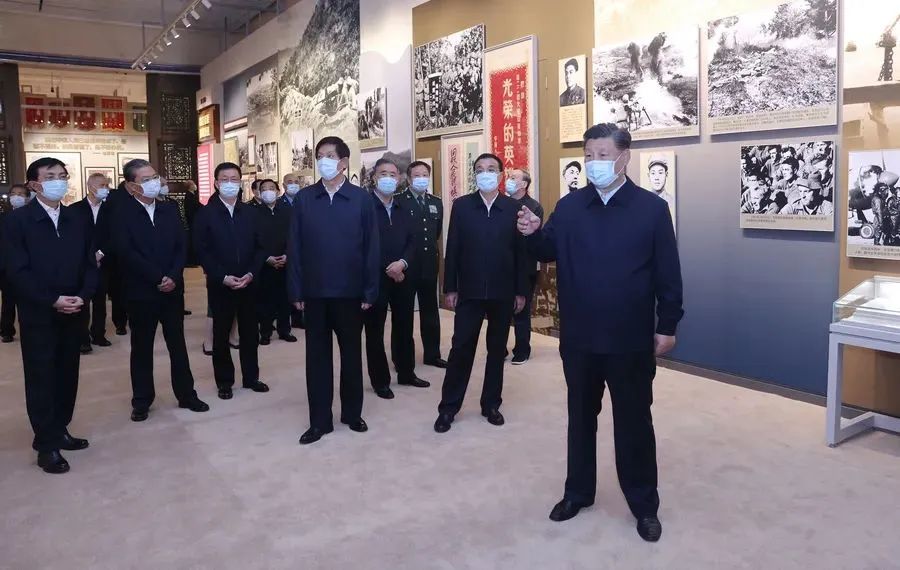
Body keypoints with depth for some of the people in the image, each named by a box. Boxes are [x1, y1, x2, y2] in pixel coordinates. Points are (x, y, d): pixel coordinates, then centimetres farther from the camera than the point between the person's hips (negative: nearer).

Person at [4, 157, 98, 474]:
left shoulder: (78, 221, 9)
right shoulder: (17, 221, -5)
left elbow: (90, 265, 7)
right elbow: (17, 271, -12)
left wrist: (82, 296, -10)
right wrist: (52, 301, -17)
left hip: (74, 313, 4)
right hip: (38, 314, -4)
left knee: (67, 374, 10)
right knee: (41, 378, 3)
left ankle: (60, 430, 25)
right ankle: (47, 445, 10)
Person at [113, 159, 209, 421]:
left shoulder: (170, 208, 7)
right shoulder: (122, 213, -5)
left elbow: (182, 246, 2)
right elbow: (127, 253, -14)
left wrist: (173, 277, -13)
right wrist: (158, 278, -16)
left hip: (172, 289, 3)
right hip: (141, 291, -3)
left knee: (177, 344, 11)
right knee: (141, 348, 8)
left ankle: (186, 394, 21)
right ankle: (141, 401, 19)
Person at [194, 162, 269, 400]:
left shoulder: (250, 212, 7)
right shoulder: (205, 213, -2)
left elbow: (260, 247, 5)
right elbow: (201, 251, -7)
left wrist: (251, 274, -9)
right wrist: (223, 277, -15)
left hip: (248, 283, 3)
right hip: (219, 285, -3)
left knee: (250, 332, 9)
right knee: (221, 334, 6)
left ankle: (251, 377, 22)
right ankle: (224, 381, 18)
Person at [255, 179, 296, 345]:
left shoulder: (287, 211, 4)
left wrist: (287, 255, -10)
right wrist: (267, 258, -12)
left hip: (285, 262, 2)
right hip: (264, 264, -1)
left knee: (284, 297, 6)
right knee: (264, 299, 2)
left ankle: (284, 330, 18)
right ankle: (265, 333, 11)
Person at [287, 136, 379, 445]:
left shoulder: (361, 199, -2)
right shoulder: (303, 199, 3)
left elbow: (371, 248, -3)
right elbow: (295, 247, 1)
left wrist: (370, 291, -6)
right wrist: (296, 291, -3)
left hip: (350, 291, -1)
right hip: (314, 292, 1)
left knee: (351, 352, 11)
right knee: (317, 355, 8)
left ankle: (352, 413, 27)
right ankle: (320, 420, 19)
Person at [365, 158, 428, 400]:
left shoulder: (402, 209, 13)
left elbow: (412, 241, 9)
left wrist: (403, 263, -11)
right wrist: (388, 269, -13)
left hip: (402, 276, 6)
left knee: (404, 327, 14)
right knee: (375, 330, 4)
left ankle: (406, 372, 28)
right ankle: (380, 380, 15)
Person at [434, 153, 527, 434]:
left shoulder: (514, 207, 1)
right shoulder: (461, 206, 1)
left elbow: (521, 251, 0)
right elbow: (452, 249, 0)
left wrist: (521, 291, -2)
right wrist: (450, 288, -3)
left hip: (503, 293, 1)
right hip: (469, 291, -1)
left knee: (497, 350, 11)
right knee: (461, 348, 2)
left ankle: (491, 404, 24)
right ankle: (448, 407, 13)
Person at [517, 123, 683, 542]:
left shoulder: (652, 208, -5)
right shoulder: (569, 206, 3)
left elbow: (668, 273, -3)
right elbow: (549, 253, 6)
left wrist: (667, 326, -3)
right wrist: (532, 234, -16)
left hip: (631, 339, -2)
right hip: (578, 337, 3)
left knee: (633, 422, 10)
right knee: (581, 416, 16)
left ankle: (644, 505, 26)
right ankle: (578, 491, 34)